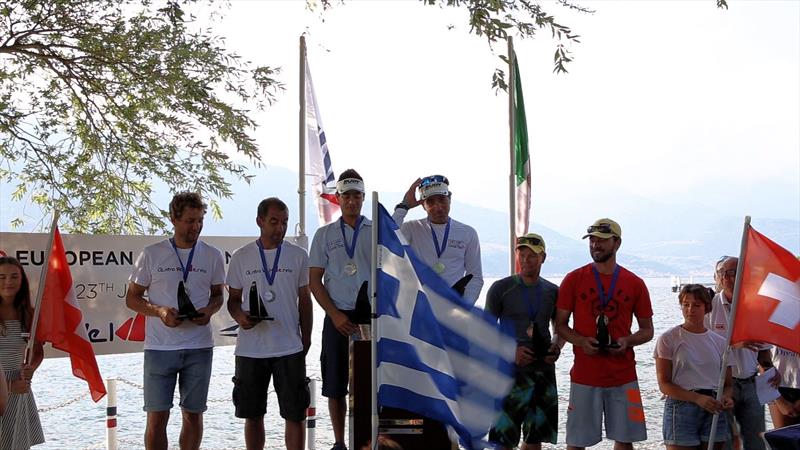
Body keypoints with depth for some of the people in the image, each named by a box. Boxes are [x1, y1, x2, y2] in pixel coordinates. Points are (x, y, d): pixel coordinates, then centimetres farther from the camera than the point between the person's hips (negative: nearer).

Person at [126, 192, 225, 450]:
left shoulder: (212, 256, 5)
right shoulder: (151, 255, 0)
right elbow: (132, 298, 4)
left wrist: (210, 310, -8)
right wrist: (159, 311, -15)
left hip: (199, 347, 2)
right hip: (160, 347, -2)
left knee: (193, 414, 10)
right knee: (157, 416, 0)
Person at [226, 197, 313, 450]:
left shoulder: (298, 256, 4)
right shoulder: (241, 257, 4)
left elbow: (304, 300, 9)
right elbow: (233, 298, 9)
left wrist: (306, 338, 6)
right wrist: (240, 317, -12)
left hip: (290, 348, -1)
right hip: (250, 349, 1)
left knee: (294, 414, 1)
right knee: (252, 415, 11)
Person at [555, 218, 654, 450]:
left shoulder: (635, 283, 5)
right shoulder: (574, 279, 2)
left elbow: (647, 330, 11)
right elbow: (560, 325, 4)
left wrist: (627, 341, -10)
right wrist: (581, 341, -14)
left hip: (623, 377, 1)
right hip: (584, 376, -1)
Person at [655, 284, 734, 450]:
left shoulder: (720, 342, 11)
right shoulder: (668, 339, 0)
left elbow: (728, 384, 15)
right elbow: (664, 384, -5)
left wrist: (727, 398, -9)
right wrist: (698, 398, -17)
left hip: (714, 409, 4)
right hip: (681, 407, -3)